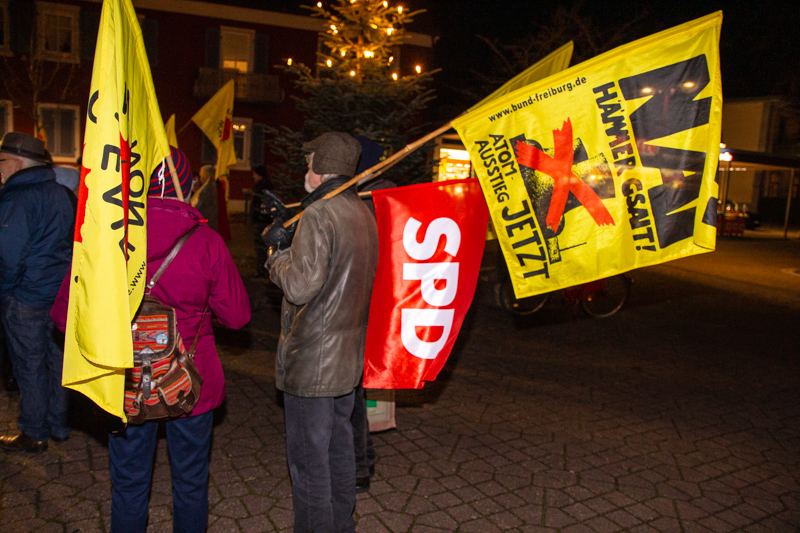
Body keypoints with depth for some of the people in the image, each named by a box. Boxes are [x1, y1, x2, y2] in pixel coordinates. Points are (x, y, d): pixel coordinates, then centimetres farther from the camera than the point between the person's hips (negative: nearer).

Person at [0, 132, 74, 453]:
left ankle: (34, 435, 16)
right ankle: (58, 426, 26)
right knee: (55, 360, 15)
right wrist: (59, 276, 18)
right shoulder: (59, 193, 10)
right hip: (60, 292, 8)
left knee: (29, 366, 4)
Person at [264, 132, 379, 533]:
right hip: (349, 355, 9)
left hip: (312, 360, -9)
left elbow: (299, 286, -24)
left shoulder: (319, 214, -19)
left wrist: (278, 253, -6)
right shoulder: (363, 213, 9)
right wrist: (291, 242, 9)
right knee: (339, 446, 21)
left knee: (308, 458, 4)